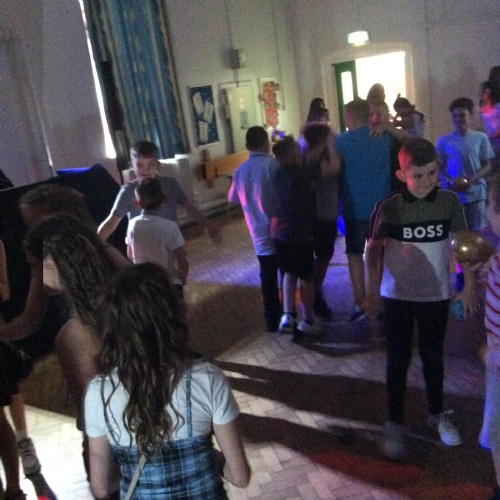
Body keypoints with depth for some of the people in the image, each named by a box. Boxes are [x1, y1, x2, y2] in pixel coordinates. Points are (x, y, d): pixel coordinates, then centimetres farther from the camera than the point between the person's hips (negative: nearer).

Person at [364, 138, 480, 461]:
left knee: (433, 357, 16)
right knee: (398, 359, 7)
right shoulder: (388, 208, -15)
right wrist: (372, 293, -5)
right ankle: (395, 424, 20)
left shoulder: (450, 202, -9)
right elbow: (374, 251, -6)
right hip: (397, 296, -2)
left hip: (436, 295, 2)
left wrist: (470, 286, 3)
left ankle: (437, 414, 37)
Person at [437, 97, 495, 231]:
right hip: (453, 195, 0)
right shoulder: (443, 140, 1)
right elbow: (439, 168, 5)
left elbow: (487, 166, 2)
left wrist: (474, 178, -17)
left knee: (478, 231, 5)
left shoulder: (481, 138, 0)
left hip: (476, 194, 0)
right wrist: (449, 181, -15)